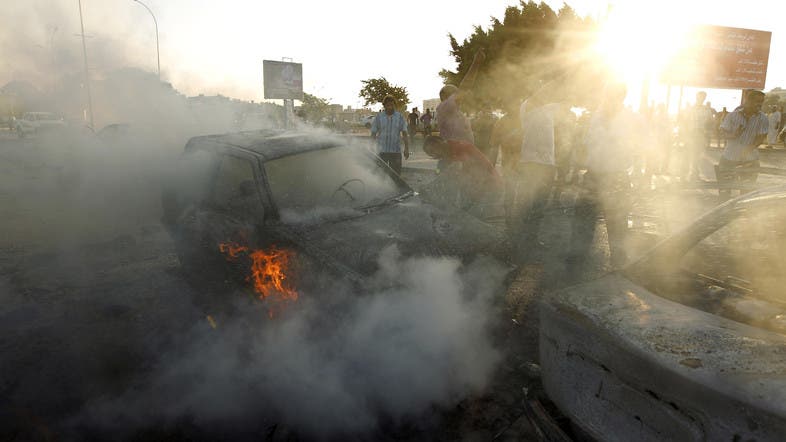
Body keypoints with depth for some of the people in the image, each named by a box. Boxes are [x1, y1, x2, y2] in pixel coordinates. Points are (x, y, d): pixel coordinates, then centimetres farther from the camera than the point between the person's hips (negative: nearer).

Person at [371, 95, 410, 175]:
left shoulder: (399, 117, 4)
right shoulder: (378, 117, 3)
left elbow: (405, 134, 2)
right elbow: (373, 134, 5)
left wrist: (406, 148, -7)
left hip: (396, 151, 0)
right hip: (381, 151, 0)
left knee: (396, 173, 4)